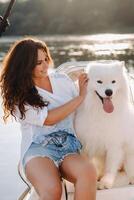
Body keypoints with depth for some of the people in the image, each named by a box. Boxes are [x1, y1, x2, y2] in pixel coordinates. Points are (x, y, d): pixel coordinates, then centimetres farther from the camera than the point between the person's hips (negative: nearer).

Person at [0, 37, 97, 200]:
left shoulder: (62, 80, 14)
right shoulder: (18, 95, 4)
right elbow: (48, 119, -5)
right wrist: (80, 97, -3)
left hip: (69, 145, 3)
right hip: (38, 148, -3)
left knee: (88, 172, -34)